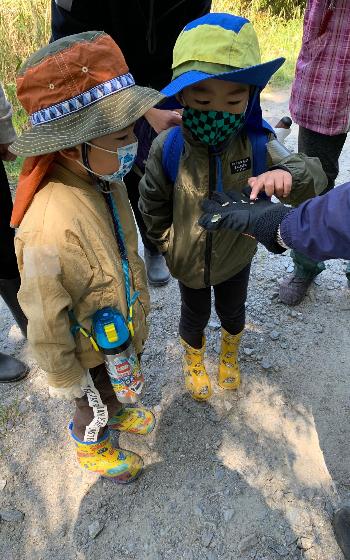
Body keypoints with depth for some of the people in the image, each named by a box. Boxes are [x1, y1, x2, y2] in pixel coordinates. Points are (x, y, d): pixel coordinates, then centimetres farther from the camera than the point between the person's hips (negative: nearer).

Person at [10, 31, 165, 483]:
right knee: (93, 401, 24)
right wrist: (63, 376, -13)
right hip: (86, 346, -6)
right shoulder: (51, 228, -40)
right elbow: (45, 318, -28)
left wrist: (136, 304, 18)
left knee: (108, 384, 34)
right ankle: (90, 446, 55)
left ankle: (114, 413, 65)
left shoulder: (103, 179, -14)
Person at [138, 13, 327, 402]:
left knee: (233, 313, 26)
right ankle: (193, 361, 56)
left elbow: (314, 175, -25)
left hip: (237, 256, 2)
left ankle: (230, 356, 61)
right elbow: (152, 205, -8)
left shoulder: (257, 144, -21)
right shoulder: (167, 148, -23)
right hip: (188, 262, -1)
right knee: (195, 316, 22)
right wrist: (171, 244, -3)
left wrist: (287, 175, -47)